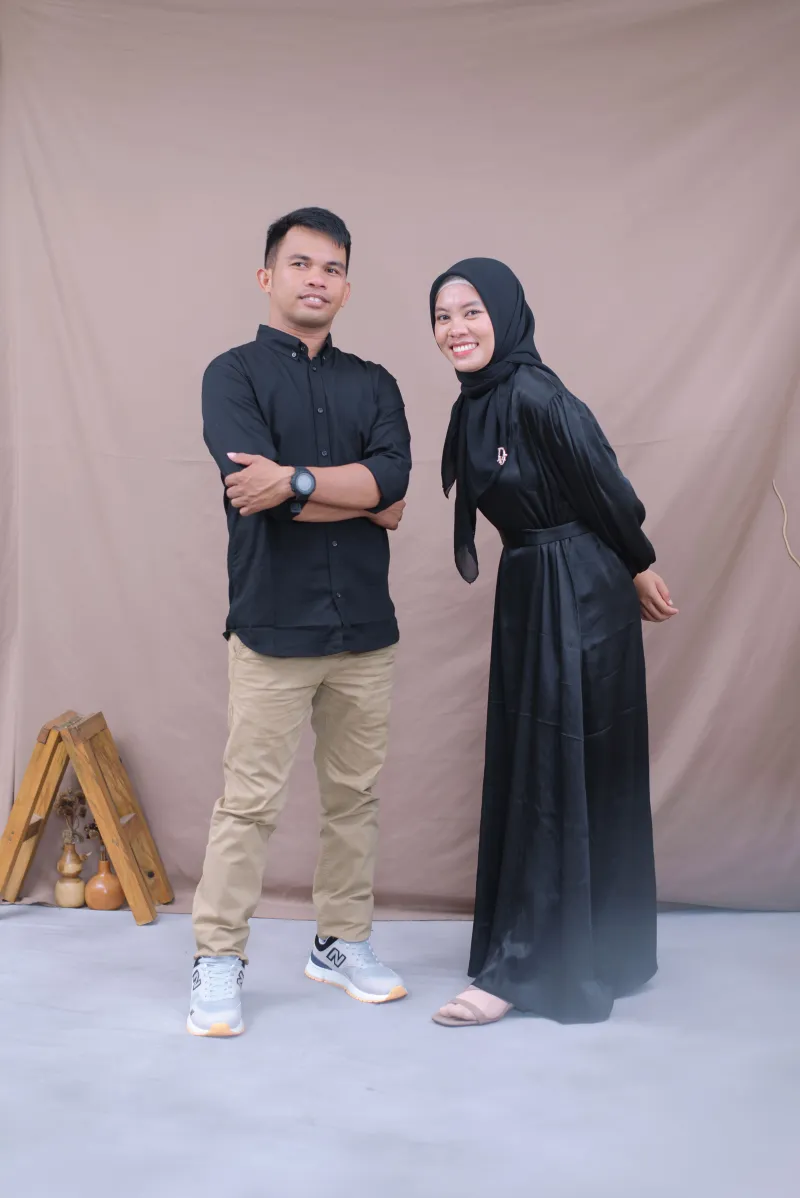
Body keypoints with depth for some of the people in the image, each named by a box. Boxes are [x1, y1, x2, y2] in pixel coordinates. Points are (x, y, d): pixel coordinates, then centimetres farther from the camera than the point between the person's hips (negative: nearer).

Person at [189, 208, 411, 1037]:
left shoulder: (372, 384, 12)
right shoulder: (234, 374, 0)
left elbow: (394, 473, -7)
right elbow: (253, 487, -16)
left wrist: (297, 479, -18)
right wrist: (364, 499, -8)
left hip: (364, 627, 4)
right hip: (272, 626, -4)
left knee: (354, 795, 12)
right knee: (249, 802, 0)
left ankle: (341, 944, 27)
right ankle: (218, 961, 13)